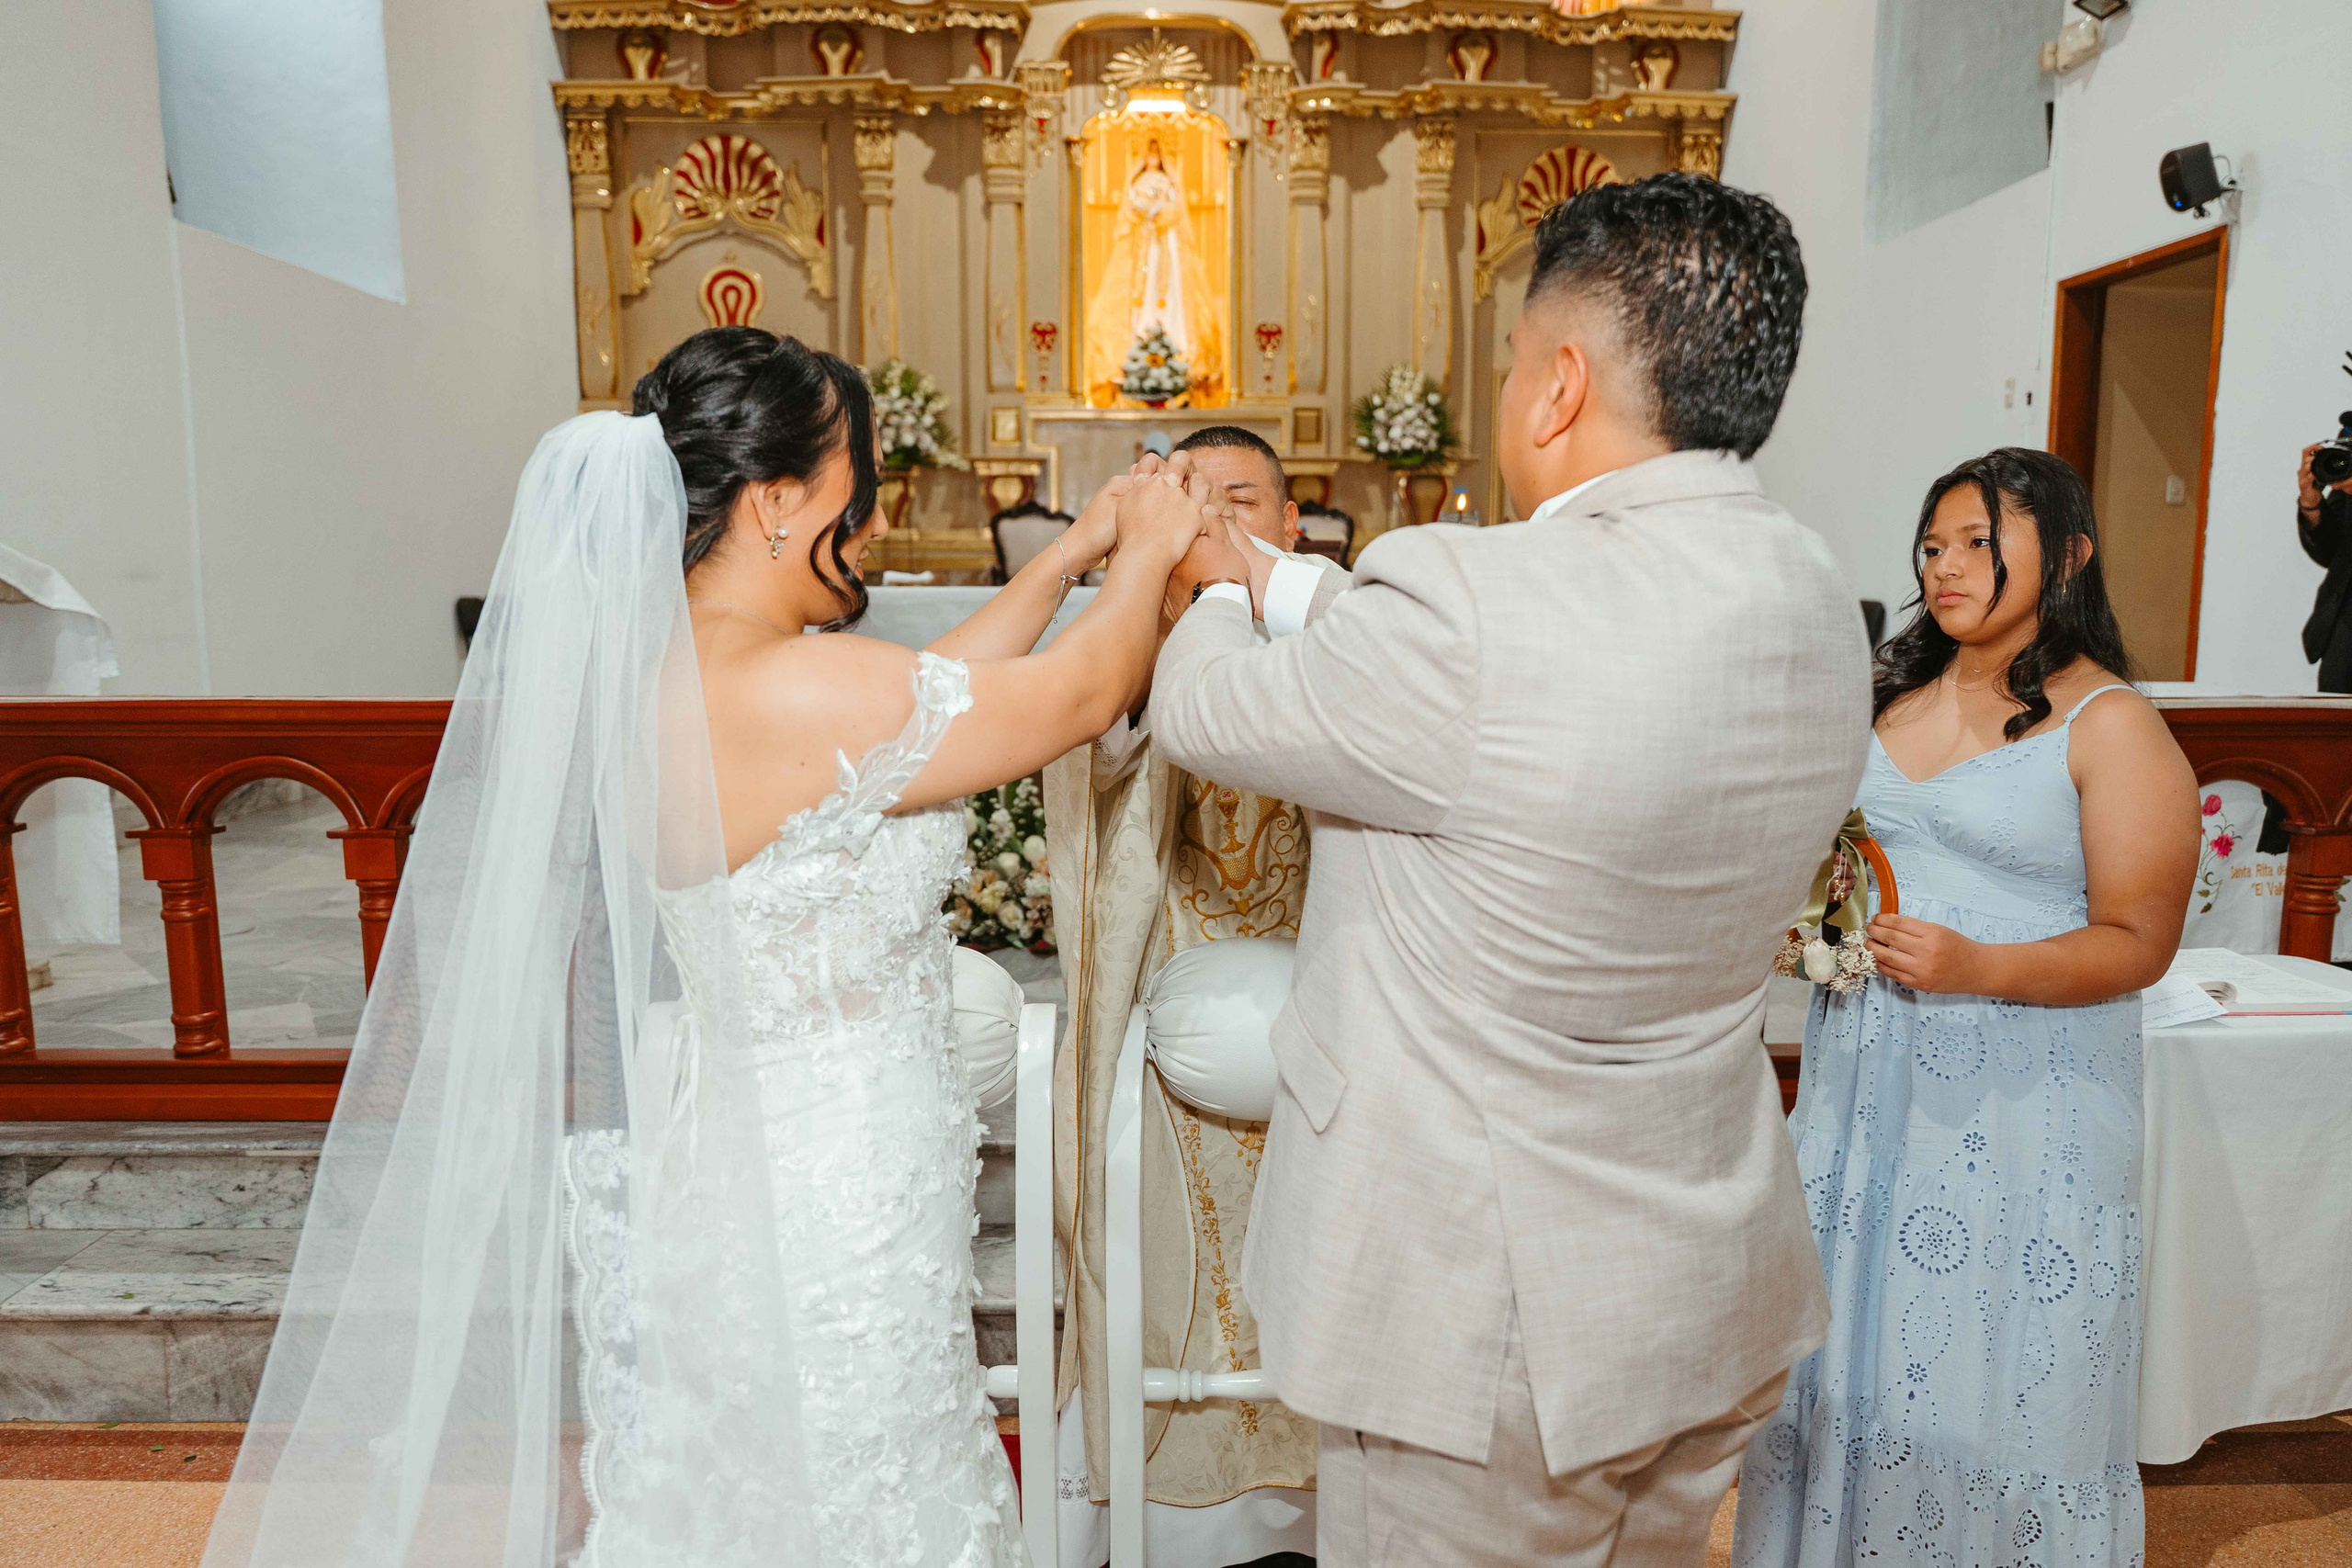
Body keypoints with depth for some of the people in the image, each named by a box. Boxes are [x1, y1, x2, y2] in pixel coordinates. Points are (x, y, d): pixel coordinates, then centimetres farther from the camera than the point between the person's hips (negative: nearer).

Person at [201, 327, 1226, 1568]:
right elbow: (1081, 695, -15)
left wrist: (1068, 558, 12)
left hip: (687, 1153, 9)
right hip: (814, 1204, -8)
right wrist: (1146, 556, 4)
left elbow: (920, 697, 8)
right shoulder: (803, 694, -28)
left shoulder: (638, 676, 0)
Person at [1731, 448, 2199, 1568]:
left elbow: (2137, 942, -10)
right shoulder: (1887, 691, 9)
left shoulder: (2109, 724, -7)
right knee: (1845, 1340, 15)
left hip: (2021, 1095, -5)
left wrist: (1977, 967, -25)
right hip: (1864, 1072, 5)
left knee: (1991, 1375, 8)